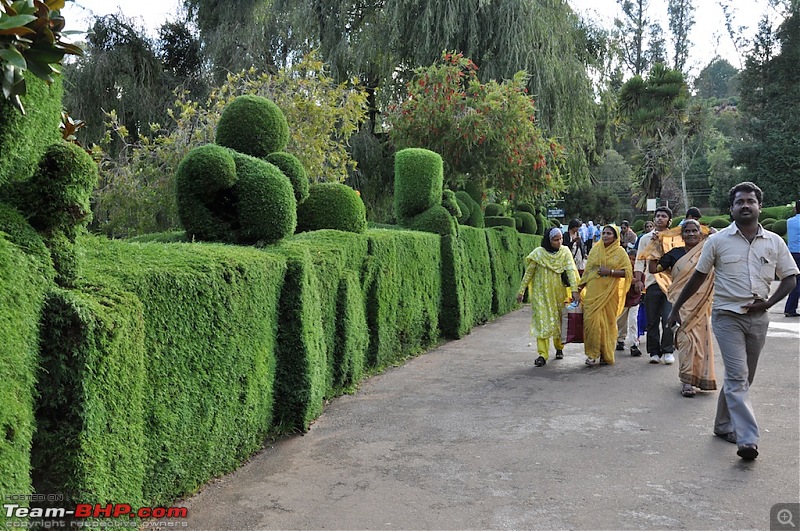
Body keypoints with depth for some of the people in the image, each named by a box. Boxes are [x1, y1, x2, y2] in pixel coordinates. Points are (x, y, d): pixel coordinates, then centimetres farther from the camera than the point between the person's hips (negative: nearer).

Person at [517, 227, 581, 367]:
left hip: (559, 293, 2)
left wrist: (574, 289, -22)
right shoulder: (538, 253, -8)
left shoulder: (565, 252, -2)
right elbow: (528, 273, -1)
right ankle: (542, 355, -7)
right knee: (542, 322, -7)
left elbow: (571, 270, -11)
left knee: (559, 321, 12)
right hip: (541, 293, -2)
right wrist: (521, 291, -1)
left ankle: (559, 348, 32)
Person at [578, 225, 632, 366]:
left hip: (609, 293, -2)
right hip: (593, 292, 2)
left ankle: (606, 355, 14)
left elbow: (627, 272, -3)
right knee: (591, 320, -6)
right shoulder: (595, 249, 10)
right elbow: (588, 270, 15)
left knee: (608, 322, 3)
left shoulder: (620, 252, 2)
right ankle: (593, 354, 3)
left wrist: (610, 272, -15)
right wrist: (580, 286, 12)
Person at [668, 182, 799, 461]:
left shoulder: (774, 242, 4)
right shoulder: (718, 240, -2)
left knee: (741, 378, 12)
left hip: (758, 318, 4)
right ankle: (748, 439, -15)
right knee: (737, 377, -12)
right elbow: (698, 276, 4)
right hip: (727, 315, -3)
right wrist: (676, 308, 5)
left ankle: (723, 425, 29)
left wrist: (768, 302, -8)